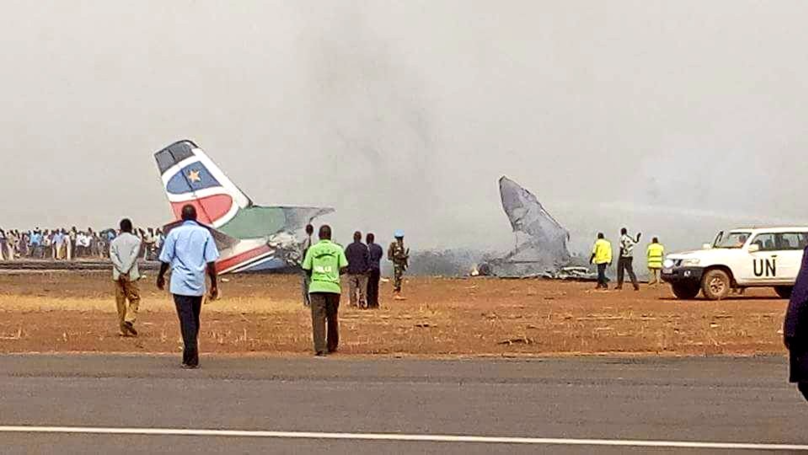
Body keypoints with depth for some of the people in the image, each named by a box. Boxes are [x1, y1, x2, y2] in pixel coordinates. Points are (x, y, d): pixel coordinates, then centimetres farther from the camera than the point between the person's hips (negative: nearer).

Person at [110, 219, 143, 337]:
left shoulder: (115, 242, 8)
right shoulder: (135, 240, 1)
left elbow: (113, 257, -4)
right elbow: (133, 256, -10)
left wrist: (121, 272, -10)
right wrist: (126, 271, -12)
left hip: (118, 275, 3)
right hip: (131, 275, -3)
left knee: (120, 301, 7)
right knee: (134, 299, 6)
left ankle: (124, 329, 6)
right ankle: (129, 319, -17)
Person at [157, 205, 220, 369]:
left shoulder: (175, 233, -1)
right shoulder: (205, 233, 3)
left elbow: (166, 259, 2)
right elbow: (211, 261, 0)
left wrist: (160, 276, 19)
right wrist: (214, 284, 5)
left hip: (180, 283, -3)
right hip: (198, 283, 3)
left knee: (186, 320, -5)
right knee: (194, 320, 15)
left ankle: (191, 359, -12)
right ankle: (190, 356, 23)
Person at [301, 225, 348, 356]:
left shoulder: (312, 249, 2)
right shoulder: (337, 249, 2)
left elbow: (307, 270, 3)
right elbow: (344, 269, -1)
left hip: (316, 287, -1)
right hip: (333, 286, 1)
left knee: (318, 317, -4)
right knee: (332, 318, 14)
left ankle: (320, 348, -15)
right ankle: (332, 346, 25)